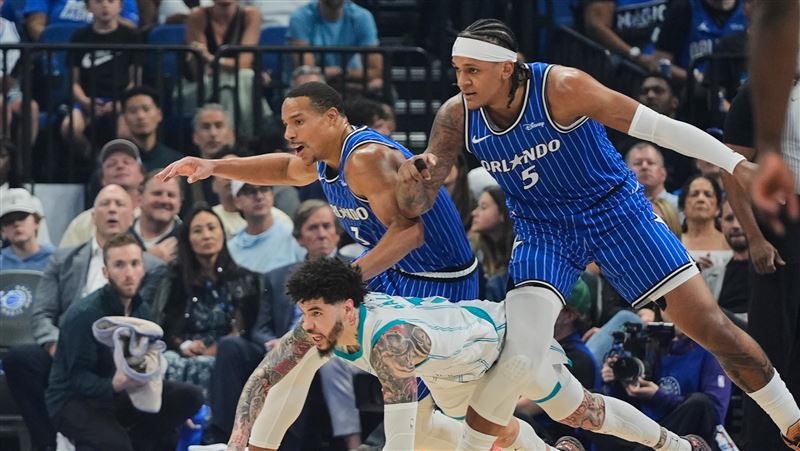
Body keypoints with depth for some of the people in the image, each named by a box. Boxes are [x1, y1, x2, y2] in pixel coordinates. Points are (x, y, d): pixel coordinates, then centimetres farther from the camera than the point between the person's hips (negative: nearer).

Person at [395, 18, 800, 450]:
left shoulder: (560, 87, -25)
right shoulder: (456, 118, -12)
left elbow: (654, 125, -21)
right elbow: (414, 207, -6)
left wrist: (737, 165, -23)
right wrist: (409, 178, -31)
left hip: (613, 209, -3)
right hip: (543, 231, 3)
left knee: (711, 327, -4)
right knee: (517, 358, -17)